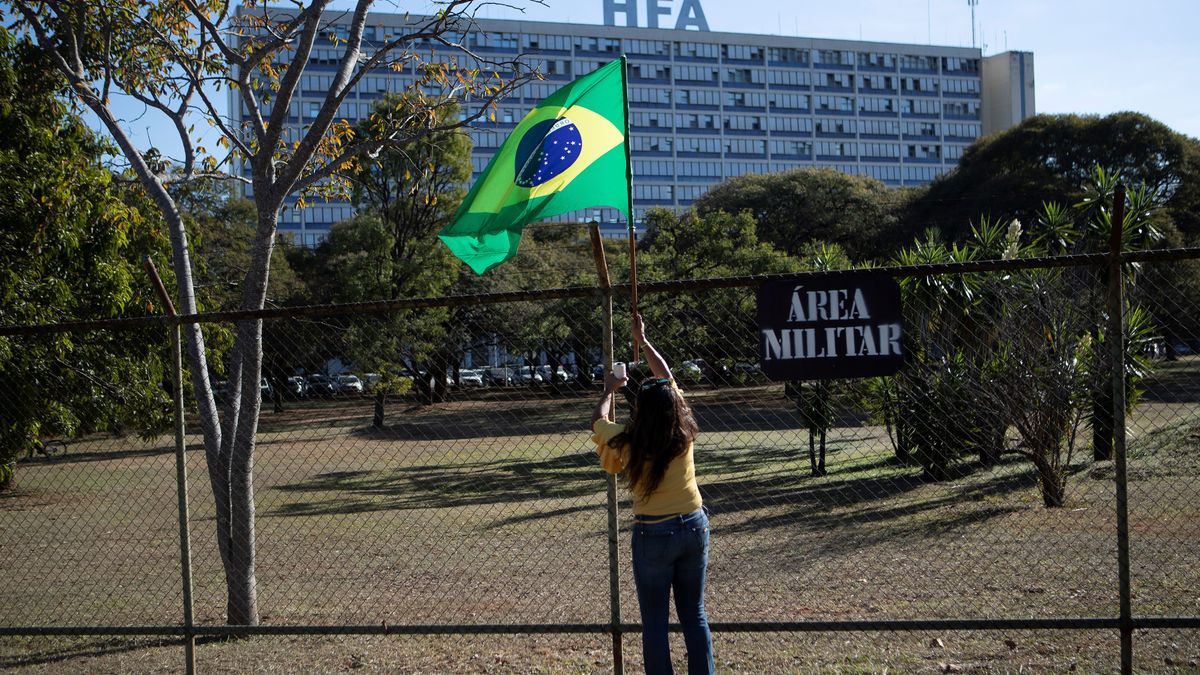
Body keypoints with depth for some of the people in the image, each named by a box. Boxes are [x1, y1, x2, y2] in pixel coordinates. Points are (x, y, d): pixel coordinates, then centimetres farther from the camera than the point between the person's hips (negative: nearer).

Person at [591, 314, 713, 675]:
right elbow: (667, 377, 10)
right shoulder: (685, 432, -5)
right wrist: (643, 341, 22)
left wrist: (609, 389, 27)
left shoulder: (628, 443, -14)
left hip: (654, 534, -4)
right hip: (694, 527, 4)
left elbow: (598, 421, 10)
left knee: (655, 621, 3)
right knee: (694, 614, 14)